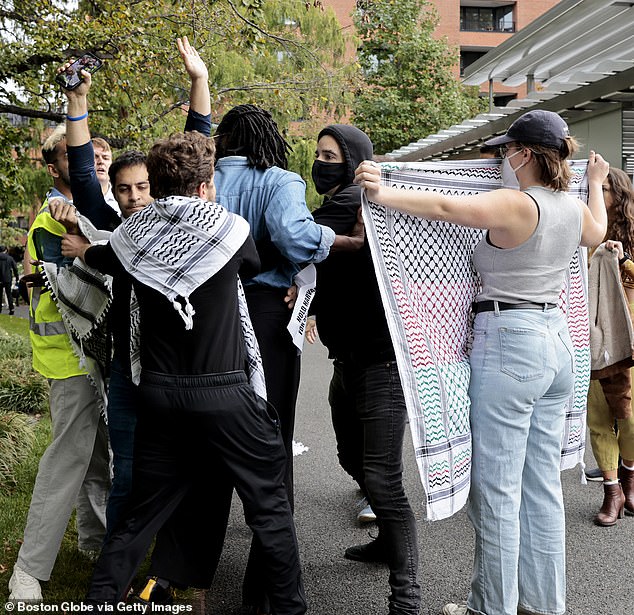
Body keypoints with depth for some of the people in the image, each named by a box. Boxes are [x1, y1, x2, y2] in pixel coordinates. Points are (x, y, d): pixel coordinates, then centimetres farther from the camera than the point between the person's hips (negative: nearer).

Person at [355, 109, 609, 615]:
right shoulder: (575, 209, 10)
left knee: (497, 487, 1)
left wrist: (384, 195, -25)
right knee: (542, 483, 15)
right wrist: (597, 185, 47)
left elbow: (445, 207, -25)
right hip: (557, 340, 9)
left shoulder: (514, 204, -14)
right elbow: (596, 233, 33)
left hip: (508, 342, -9)